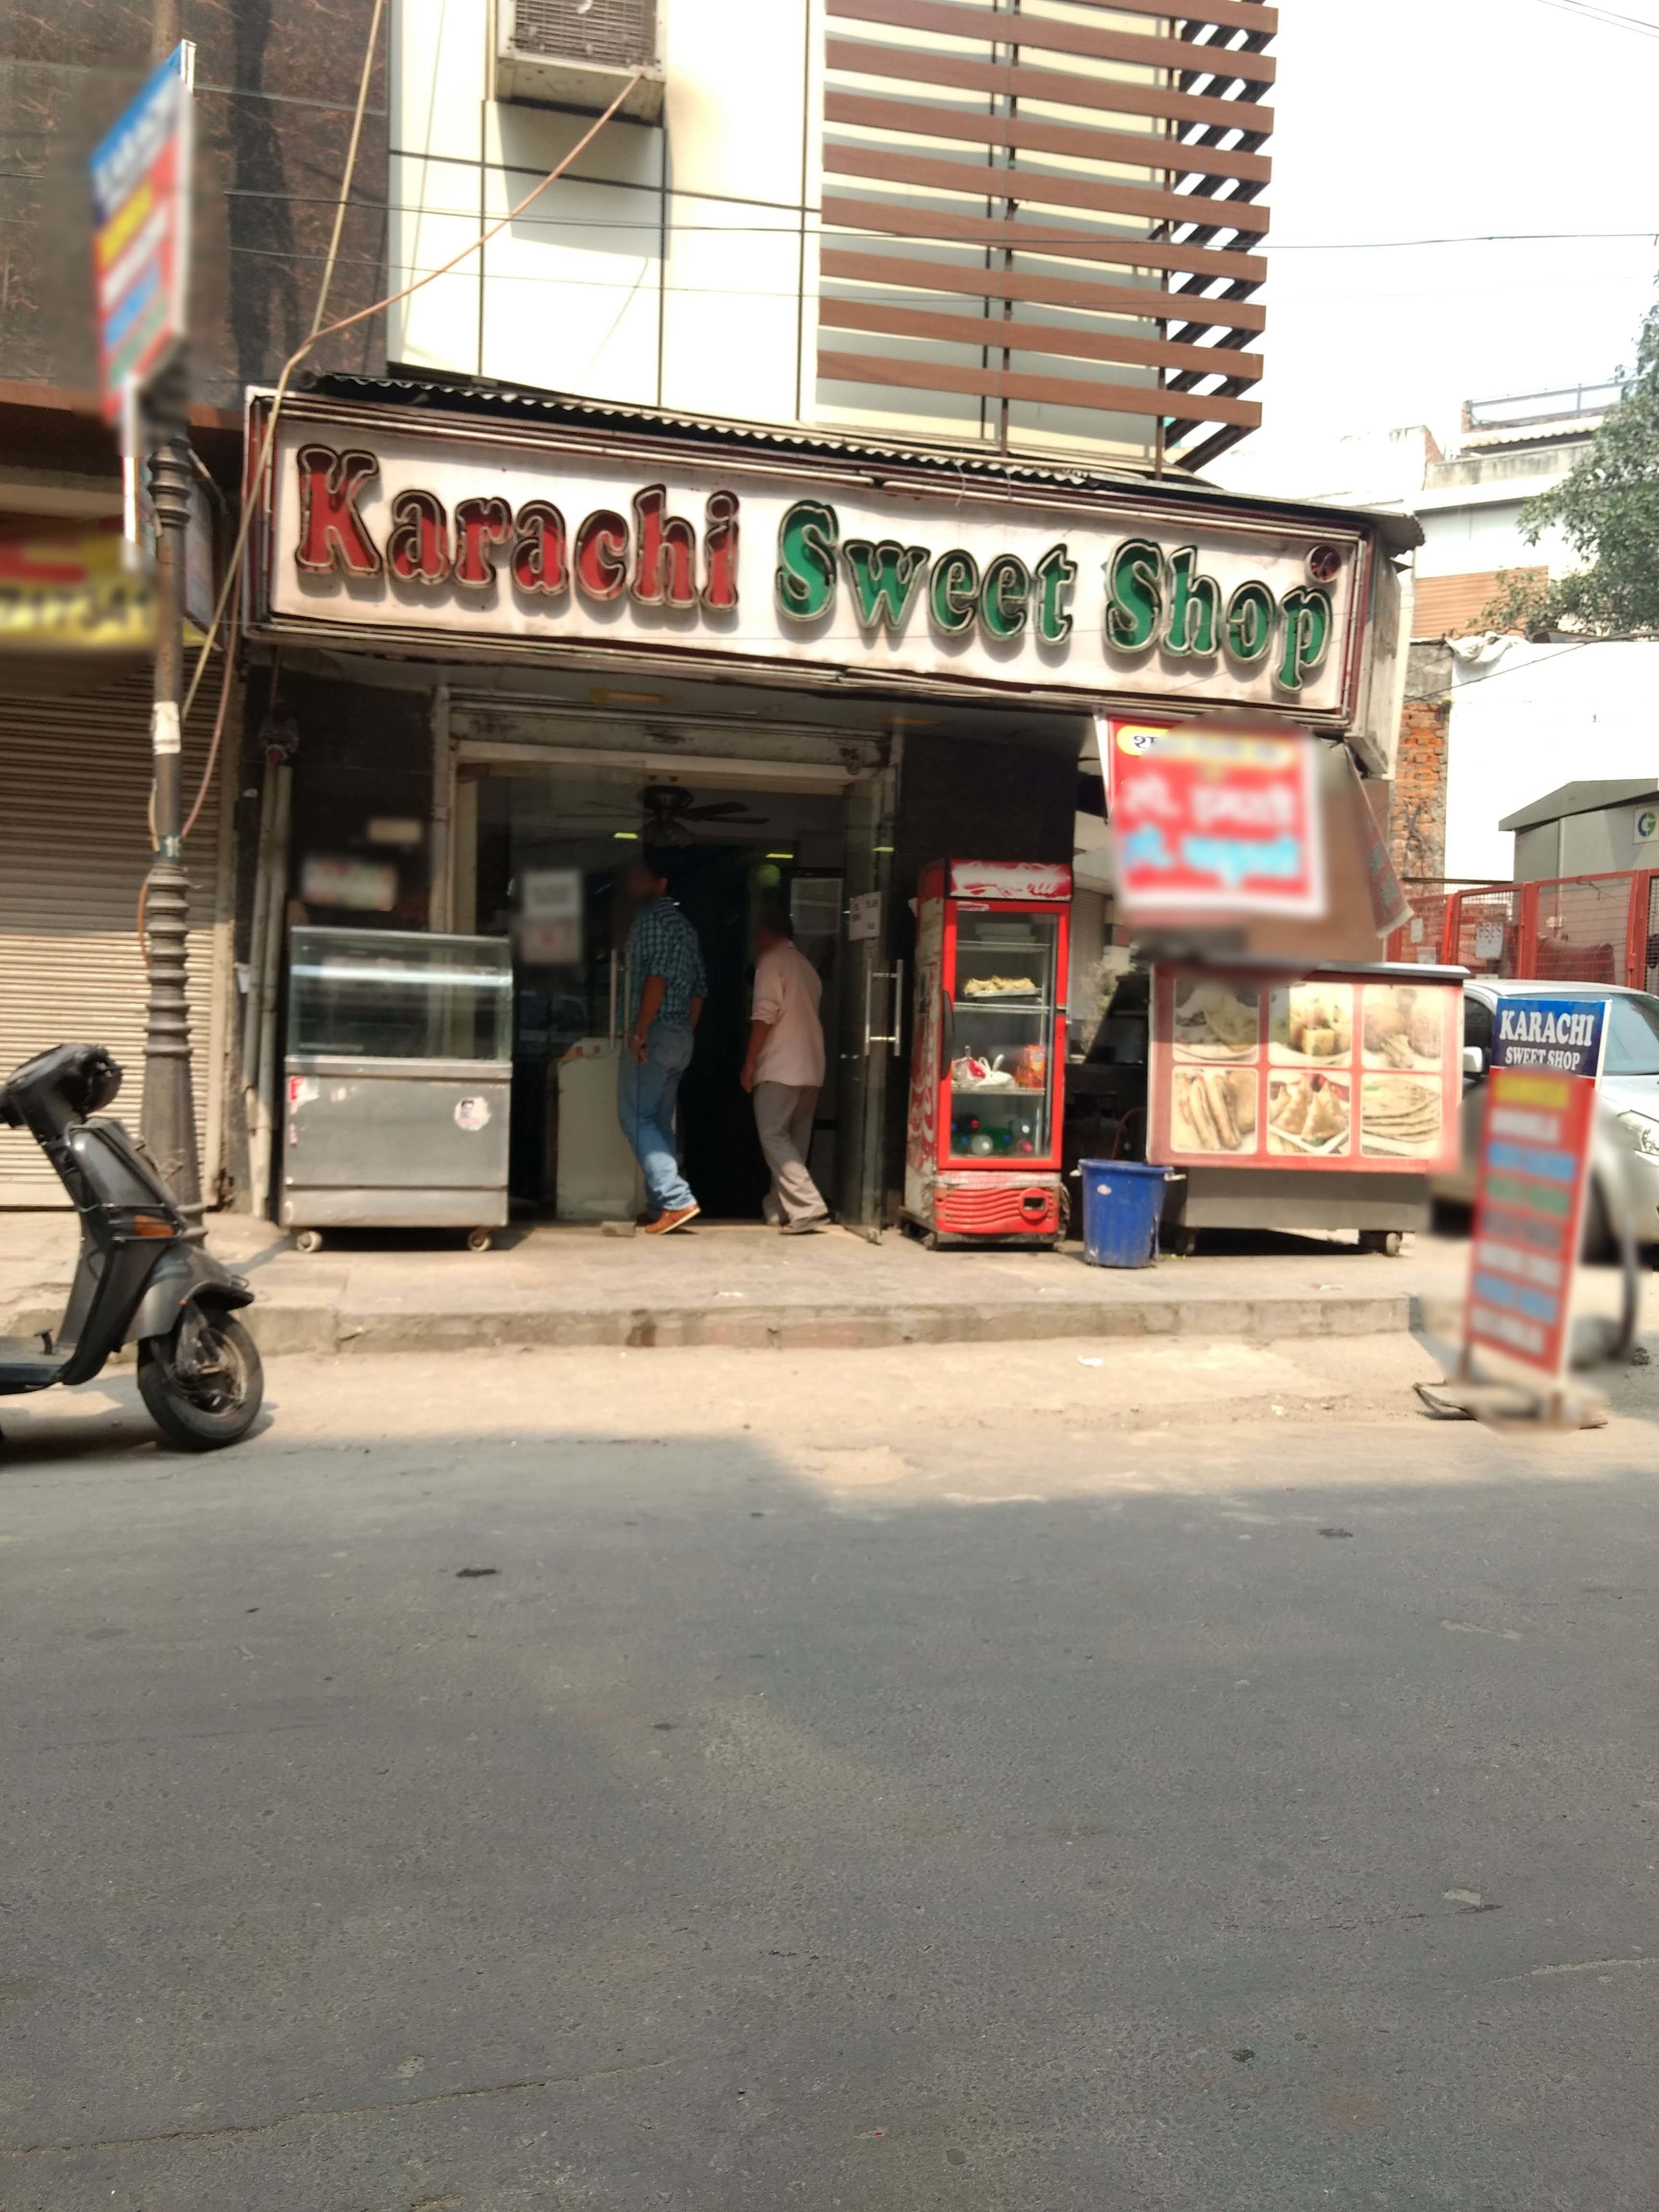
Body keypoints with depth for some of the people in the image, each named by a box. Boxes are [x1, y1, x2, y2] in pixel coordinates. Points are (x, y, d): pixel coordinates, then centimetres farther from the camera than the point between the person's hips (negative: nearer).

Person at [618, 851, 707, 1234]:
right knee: (660, 1123, 12)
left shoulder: (652, 918, -9)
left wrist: (639, 1031, -20)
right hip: (682, 1037, 9)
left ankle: (678, 1200, -17)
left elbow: (657, 976, -20)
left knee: (637, 1119, -8)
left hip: (655, 1034, -9)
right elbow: (699, 987, 18)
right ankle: (662, 1207, 12)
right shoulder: (684, 924, 19)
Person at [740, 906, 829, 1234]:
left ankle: (808, 1208, -19)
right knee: (794, 1141, 10)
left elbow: (765, 1015, -14)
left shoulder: (773, 960, -5)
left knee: (774, 1137, -9)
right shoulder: (806, 965, 20)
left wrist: (750, 1062, -10)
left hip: (781, 1067, -8)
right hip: (811, 1068, 8)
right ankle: (782, 1208, 13)